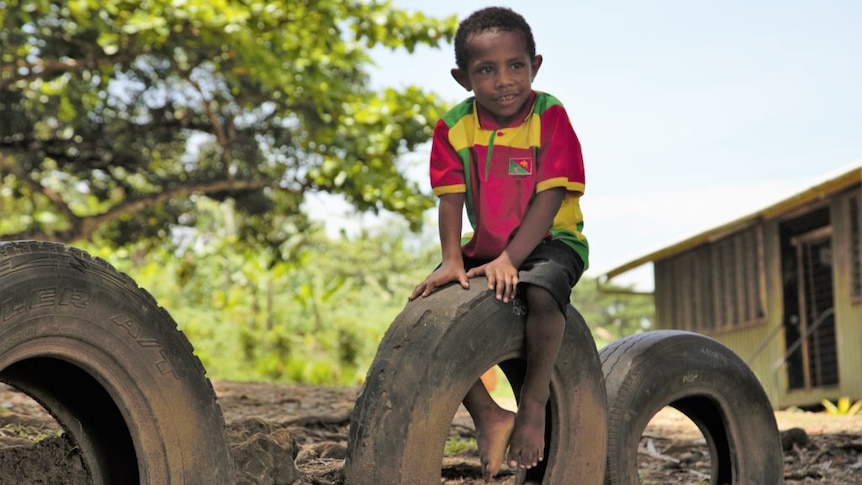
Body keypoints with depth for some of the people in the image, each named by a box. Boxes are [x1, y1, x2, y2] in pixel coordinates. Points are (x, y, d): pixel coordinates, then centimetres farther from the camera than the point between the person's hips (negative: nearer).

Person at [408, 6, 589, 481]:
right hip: (484, 248, 5)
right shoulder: (453, 126, -3)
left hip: (549, 242, -4)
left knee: (540, 294, -37)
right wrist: (452, 259, -24)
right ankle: (489, 416, -6)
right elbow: (451, 199, -7)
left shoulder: (550, 116, -13)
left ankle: (533, 403, -14)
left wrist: (509, 260, -29)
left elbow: (549, 197, -19)